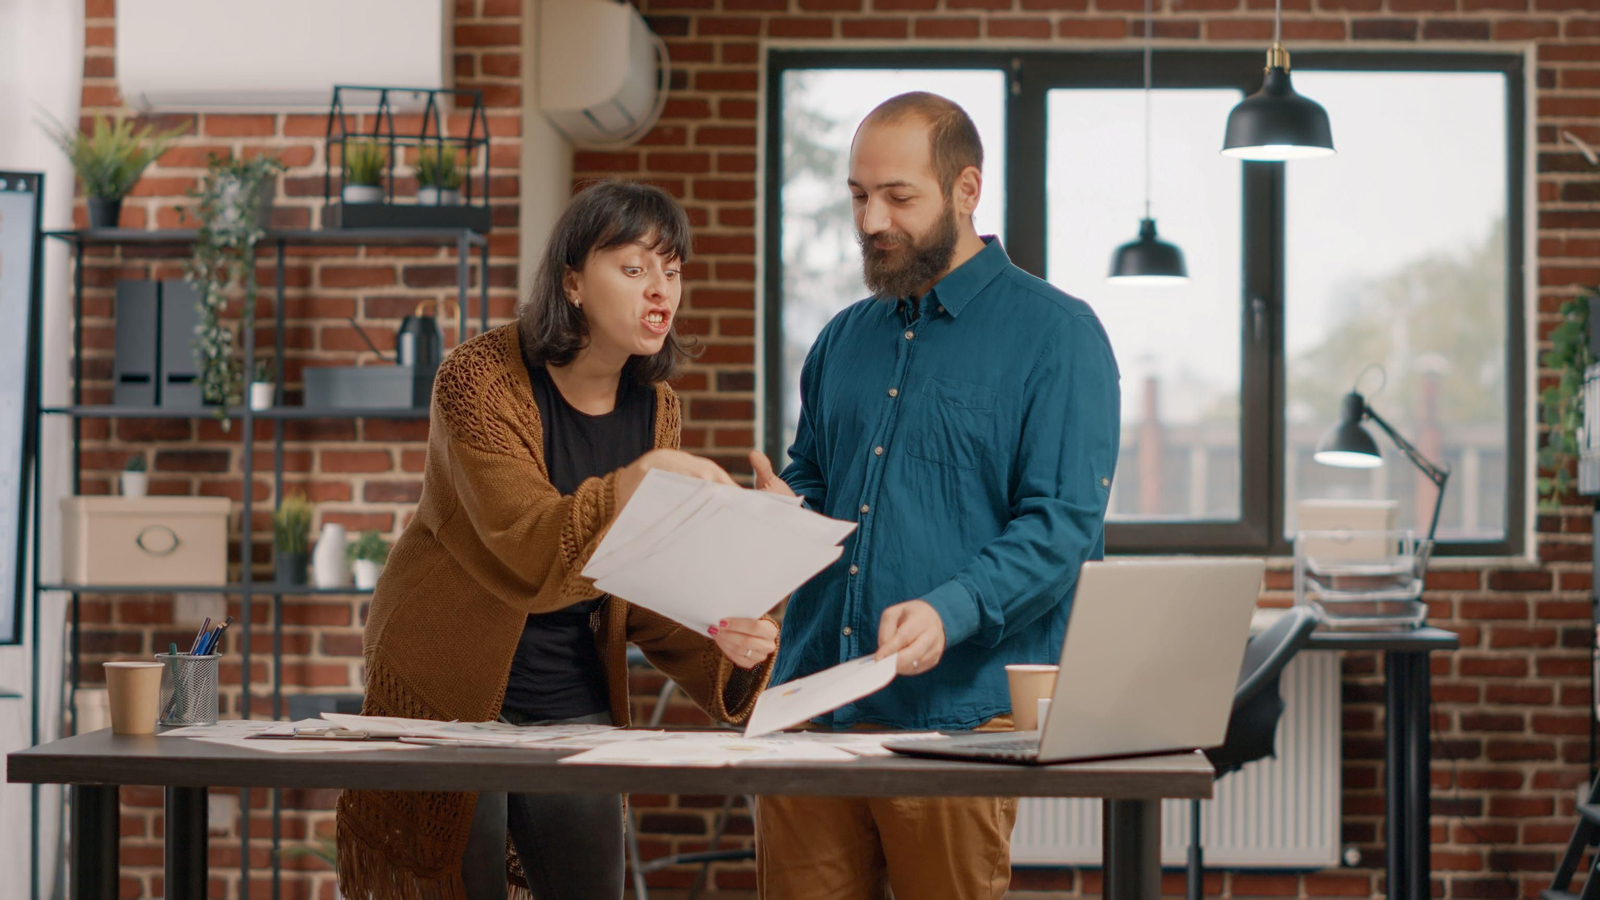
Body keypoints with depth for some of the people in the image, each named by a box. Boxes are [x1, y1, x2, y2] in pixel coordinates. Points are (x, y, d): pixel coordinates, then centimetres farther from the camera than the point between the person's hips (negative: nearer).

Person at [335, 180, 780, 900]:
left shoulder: (654, 408, 3)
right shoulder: (480, 379, -15)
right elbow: (530, 554, -28)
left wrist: (723, 644, -17)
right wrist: (642, 477, -40)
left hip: (578, 705, 5)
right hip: (451, 699, -5)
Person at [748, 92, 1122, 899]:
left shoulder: (1056, 335, -2)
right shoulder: (843, 340, 19)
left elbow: (1062, 525, -10)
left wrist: (950, 611, -25)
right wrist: (782, 508, 3)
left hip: (958, 714, -5)